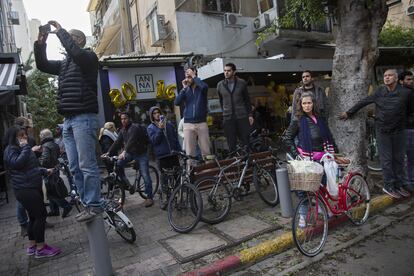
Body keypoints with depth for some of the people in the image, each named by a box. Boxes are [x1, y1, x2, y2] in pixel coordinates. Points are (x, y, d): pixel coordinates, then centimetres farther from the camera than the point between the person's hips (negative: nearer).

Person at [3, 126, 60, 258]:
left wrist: (44, 171, 19)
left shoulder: (22, 148, 20)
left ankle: (32, 246, 26)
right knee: (41, 214, -10)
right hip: (25, 189, -10)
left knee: (34, 216, 14)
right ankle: (40, 248, -2)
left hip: (33, 187, 10)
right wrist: (25, 147, -23)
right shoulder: (10, 150, -10)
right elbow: (18, 163, -29)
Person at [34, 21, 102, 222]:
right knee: (74, 167, 7)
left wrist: (60, 32, -8)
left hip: (84, 118, -8)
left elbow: (76, 53, -19)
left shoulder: (89, 56, 2)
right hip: (68, 120, 8)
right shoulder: (64, 63, 24)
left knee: (87, 165, -9)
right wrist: (40, 43, 11)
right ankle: (87, 203, 14)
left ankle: (94, 205, -2)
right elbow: (43, 65, 21)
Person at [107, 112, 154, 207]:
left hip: (141, 154, -6)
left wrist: (124, 151, -45)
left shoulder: (135, 127, -17)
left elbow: (131, 140, -31)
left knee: (145, 176, -8)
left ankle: (149, 197, 5)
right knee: (118, 164, -17)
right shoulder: (122, 130, 8)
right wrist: (108, 153, -10)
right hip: (130, 153, 7)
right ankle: (128, 185, -2)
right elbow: (117, 142, 2)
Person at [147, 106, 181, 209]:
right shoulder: (150, 128, 5)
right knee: (164, 177, 1)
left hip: (173, 154, 3)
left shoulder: (169, 124, 12)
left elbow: (176, 138, 13)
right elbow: (154, 140, -10)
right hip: (162, 155, -2)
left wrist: (180, 151, 8)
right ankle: (164, 198, 12)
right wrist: (160, 129, -20)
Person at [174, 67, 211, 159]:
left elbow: (204, 86, -21)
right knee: (189, 151, 0)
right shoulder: (185, 90, 12)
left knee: (206, 150, 1)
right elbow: (177, 103, -2)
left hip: (202, 123, -2)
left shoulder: (201, 88, 4)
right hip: (188, 124, 2)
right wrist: (184, 88, -4)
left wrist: (193, 76, -10)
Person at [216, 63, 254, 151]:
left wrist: (250, 114, 4)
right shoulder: (220, 85, 6)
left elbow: (247, 100, 9)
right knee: (231, 143, 4)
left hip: (242, 117, -1)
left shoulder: (242, 83, 3)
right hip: (227, 118, 1)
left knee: (245, 141, 1)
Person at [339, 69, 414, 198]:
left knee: (399, 158, 10)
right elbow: (363, 102, 1)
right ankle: (389, 186, 12)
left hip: (398, 130, 1)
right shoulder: (380, 92, -4)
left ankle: (398, 185, 23)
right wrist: (348, 113, 3)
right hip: (383, 130, -1)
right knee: (386, 159, 3)